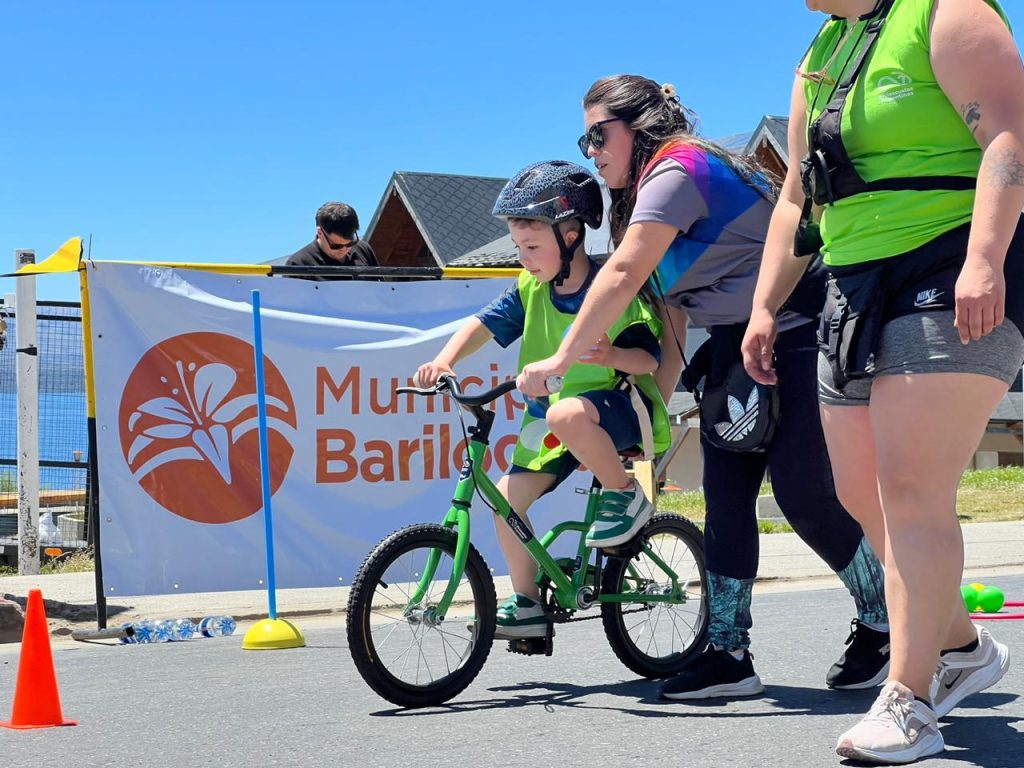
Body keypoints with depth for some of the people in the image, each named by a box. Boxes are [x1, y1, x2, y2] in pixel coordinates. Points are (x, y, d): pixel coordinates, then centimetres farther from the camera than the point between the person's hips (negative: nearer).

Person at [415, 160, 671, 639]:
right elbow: (483, 325, -4)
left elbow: (649, 359, -15)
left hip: (615, 406, -7)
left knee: (566, 414, -39)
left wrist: (614, 355, -36)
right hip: (553, 415, 7)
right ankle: (527, 606, 10)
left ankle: (626, 496, -15)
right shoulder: (530, 290, 1)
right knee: (508, 495, -4)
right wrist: (443, 362, -21)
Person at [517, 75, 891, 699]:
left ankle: (886, 627, 4)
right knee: (725, 494, 1)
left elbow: (622, 277, -22)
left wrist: (560, 360, -20)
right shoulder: (651, 191, 18)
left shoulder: (678, 168, -13)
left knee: (803, 491, -12)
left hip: (800, 335, -10)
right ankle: (728, 653, 2)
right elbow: (671, 320, 16)